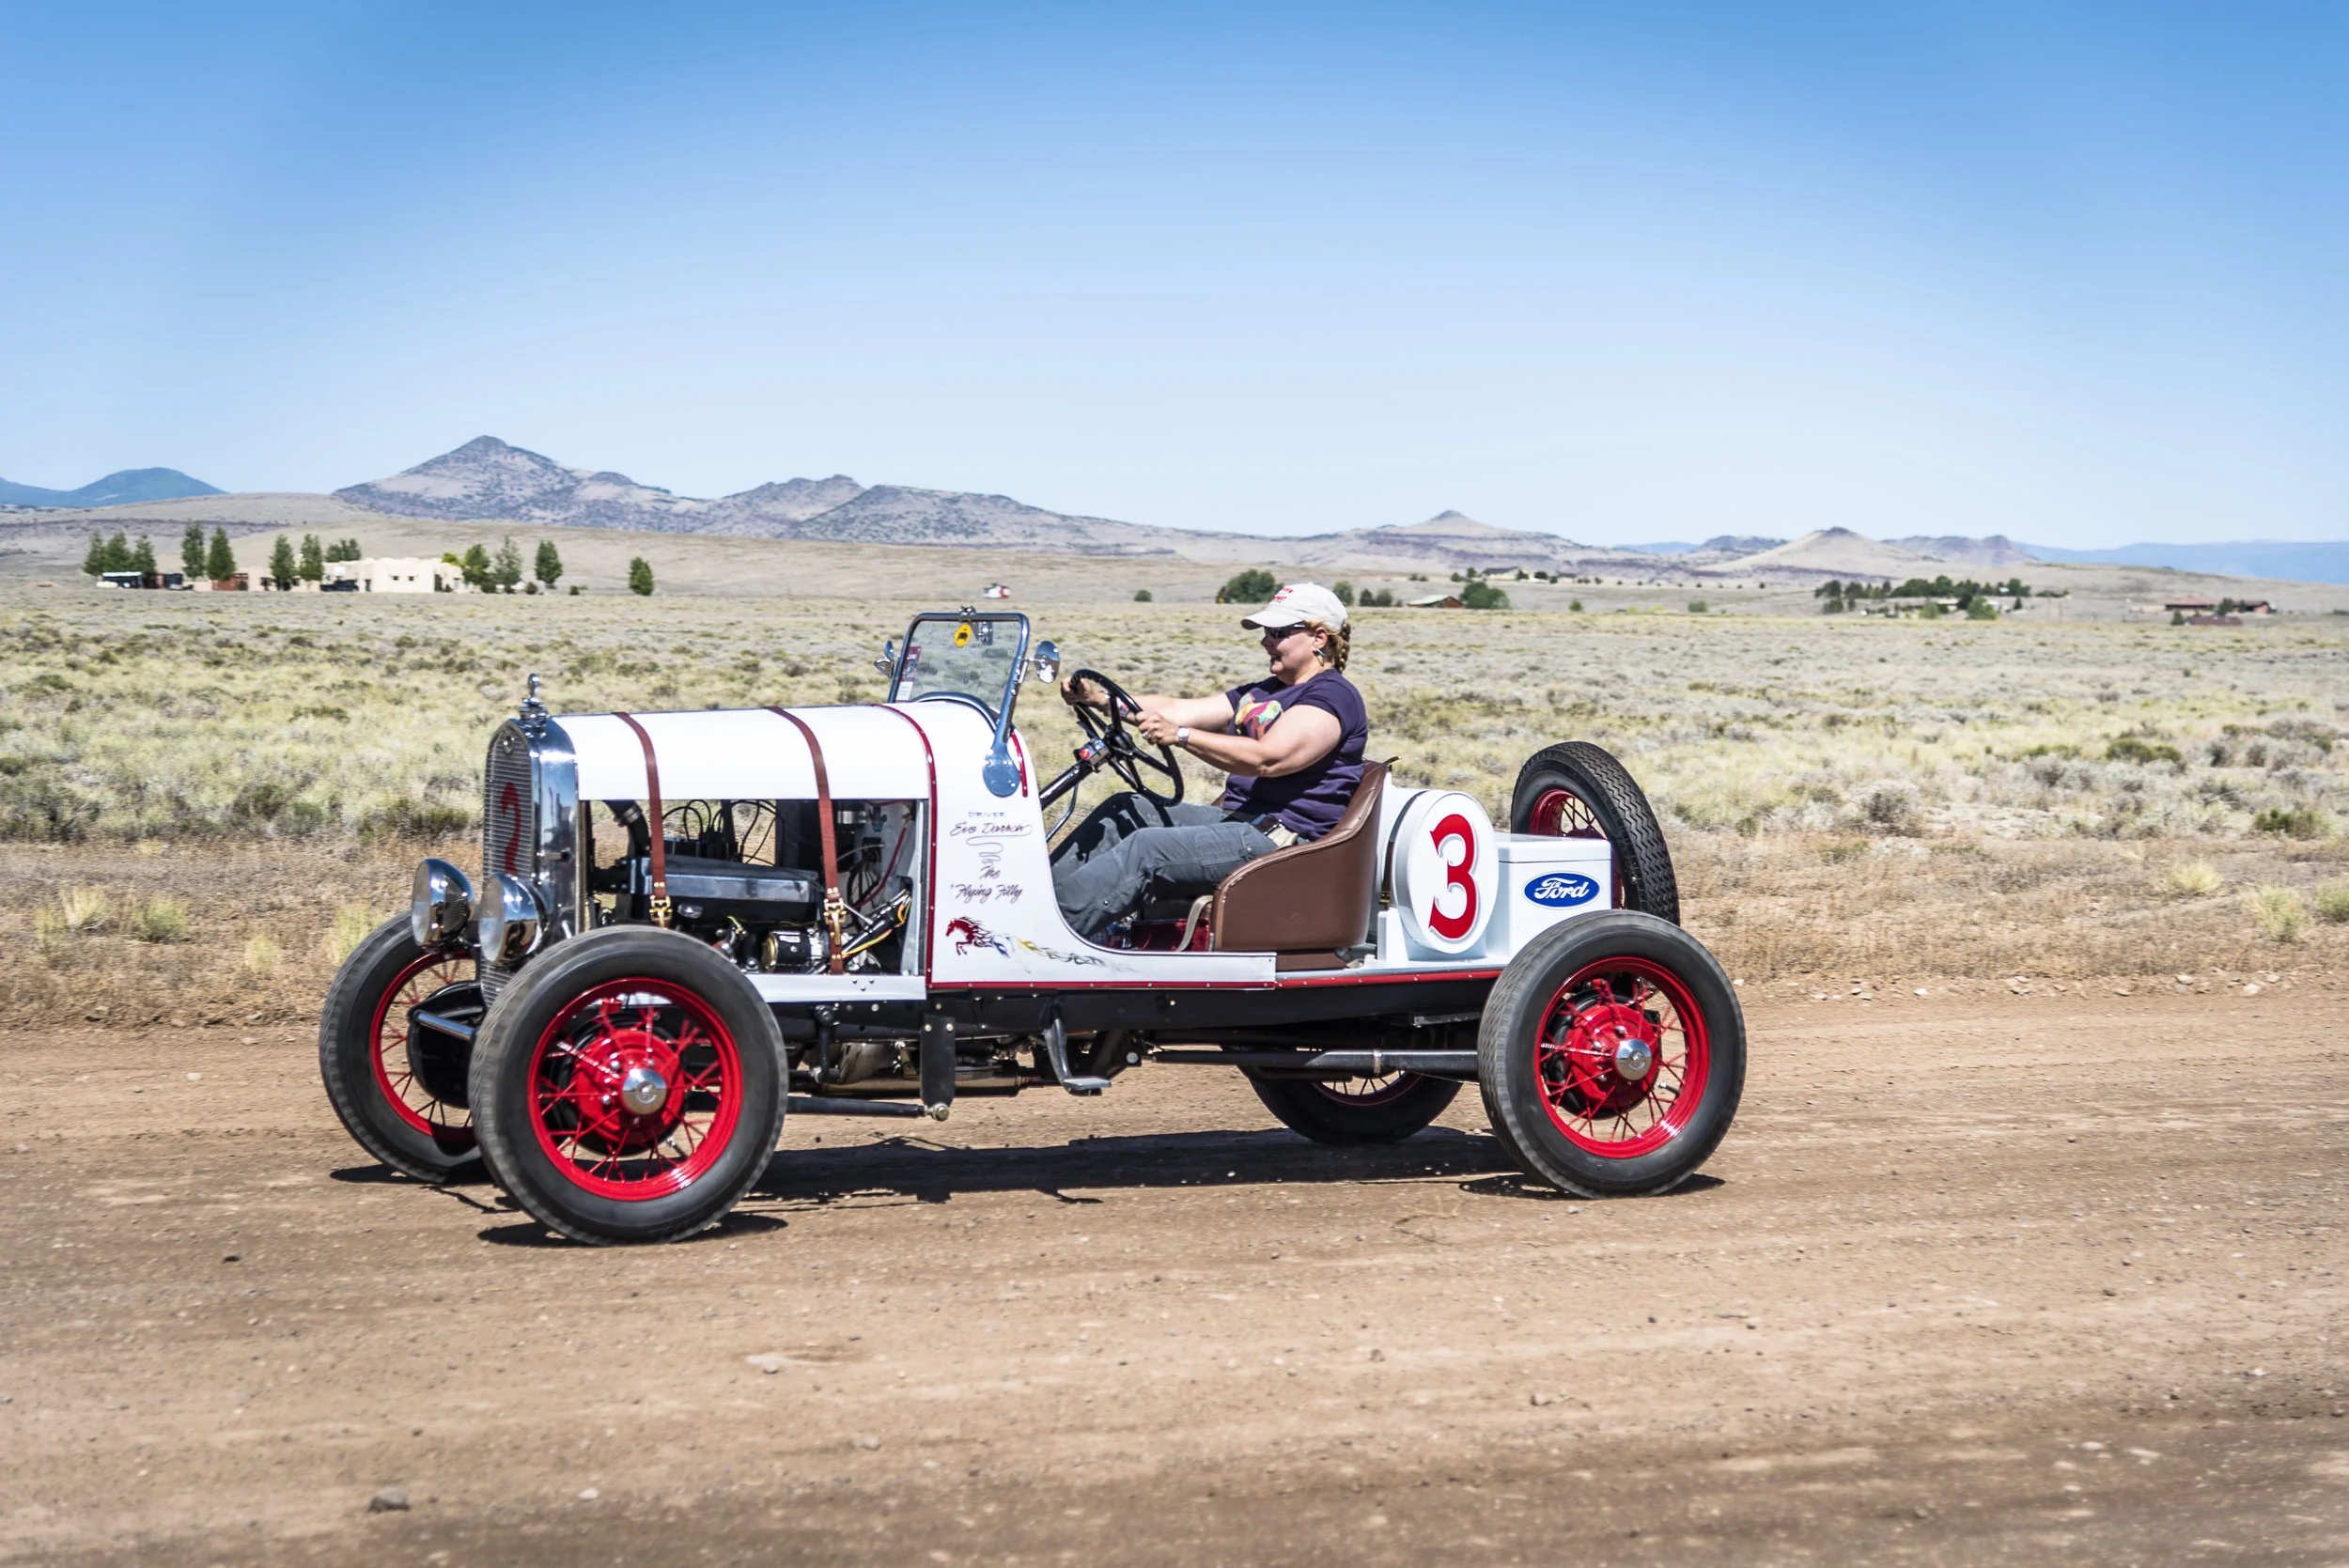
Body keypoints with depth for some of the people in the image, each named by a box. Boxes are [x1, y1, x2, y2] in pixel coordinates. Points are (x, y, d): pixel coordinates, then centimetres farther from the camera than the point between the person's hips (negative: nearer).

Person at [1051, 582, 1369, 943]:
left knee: (1145, 849, -24)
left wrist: (1180, 735, -30)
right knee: (1125, 809, -1)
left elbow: (1267, 759, -24)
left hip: (1285, 839, -10)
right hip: (1238, 822, 10)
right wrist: (1099, 698, 2)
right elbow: (1176, 710, 15)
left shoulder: (1334, 696, -9)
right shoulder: (1262, 693, 22)